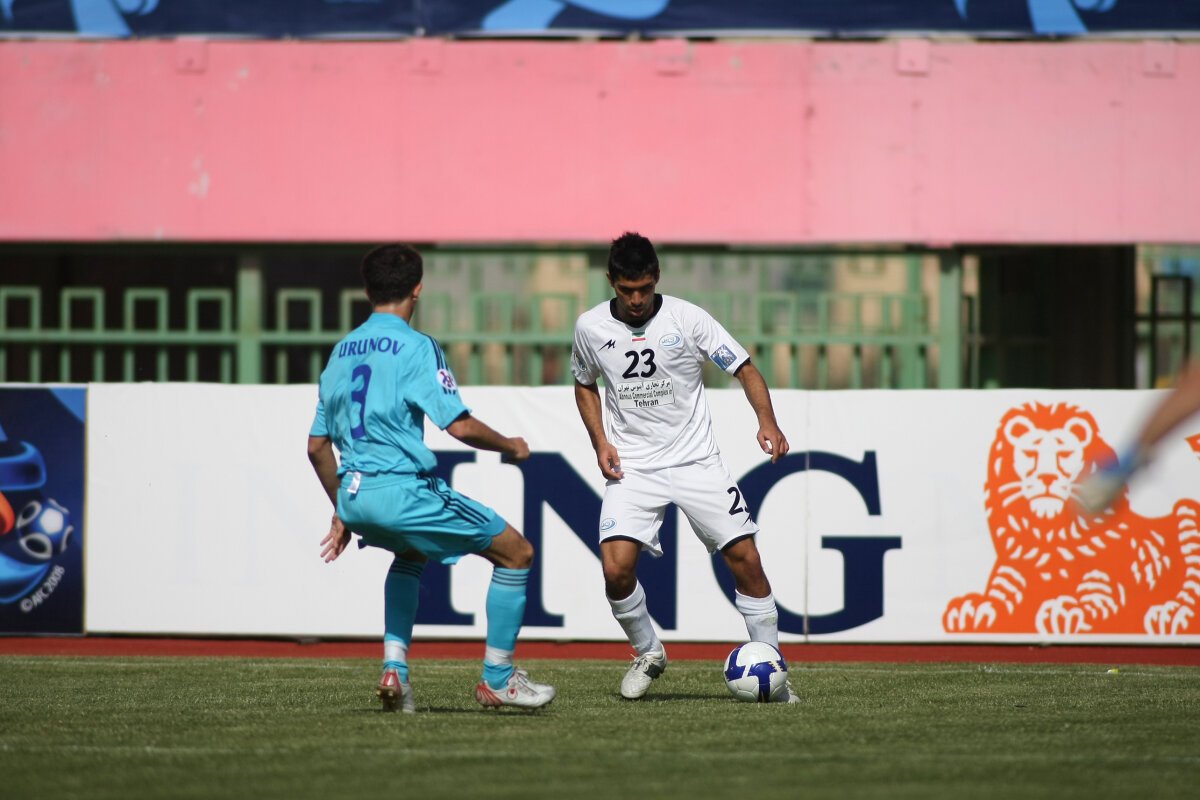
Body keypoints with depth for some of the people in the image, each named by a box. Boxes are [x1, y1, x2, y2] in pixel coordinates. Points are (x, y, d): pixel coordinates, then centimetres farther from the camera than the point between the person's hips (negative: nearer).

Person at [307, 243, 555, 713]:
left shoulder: (342, 350, 14)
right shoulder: (415, 347, -8)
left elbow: (317, 446, 17)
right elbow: (460, 426, -15)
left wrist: (342, 513, 27)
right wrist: (509, 447, 4)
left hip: (354, 494, 8)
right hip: (402, 490, -8)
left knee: (411, 553, 38)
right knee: (516, 551, 6)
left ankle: (395, 670, 22)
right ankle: (497, 679, 9)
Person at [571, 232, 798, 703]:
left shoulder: (686, 318, -8)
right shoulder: (591, 327, -1)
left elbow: (745, 369, -4)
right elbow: (584, 385, 18)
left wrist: (767, 421, -22)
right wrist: (600, 442, 3)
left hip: (696, 460, -1)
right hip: (632, 466, 1)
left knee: (744, 557, -8)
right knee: (616, 566, -17)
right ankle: (648, 654, 9)